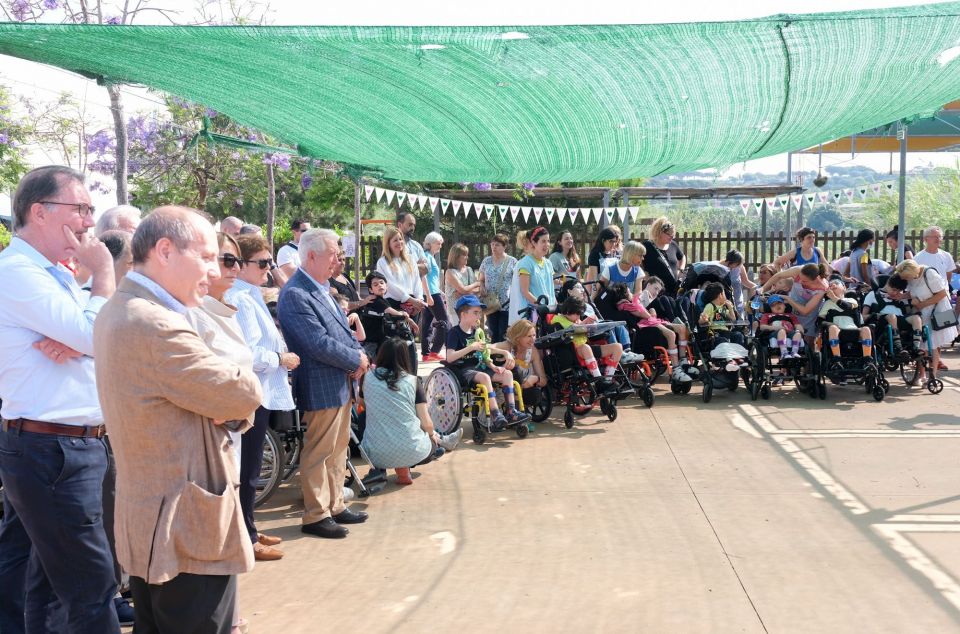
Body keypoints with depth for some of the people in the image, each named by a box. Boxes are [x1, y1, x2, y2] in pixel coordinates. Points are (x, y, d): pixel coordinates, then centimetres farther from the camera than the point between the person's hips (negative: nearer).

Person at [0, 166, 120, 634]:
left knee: (41, 576, 19)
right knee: (92, 586, -4)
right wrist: (103, 271, -10)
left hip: (42, 449, 10)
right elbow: (99, 337, -22)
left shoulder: (52, 273, 14)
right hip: (53, 451, -10)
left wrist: (73, 341, -13)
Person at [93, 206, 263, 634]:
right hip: (188, 532, -10)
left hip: (145, 524, 10)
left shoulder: (116, 312, 9)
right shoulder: (156, 325, -24)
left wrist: (225, 406, -11)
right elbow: (246, 393, -21)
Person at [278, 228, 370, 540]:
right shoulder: (295, 294, -20)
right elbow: (319, 344, -25)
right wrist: (357, 360, -13)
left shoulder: (322, 288, 9)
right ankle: (315, 516, 15)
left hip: (341, 384, 9)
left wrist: (358, 354, -3)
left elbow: (342, 328, 15)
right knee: (318, 453, 3)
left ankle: (335, 506, 31)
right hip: (321, 388, -9)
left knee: (338, 450, 18)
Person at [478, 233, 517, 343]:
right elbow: (481, 280, 19)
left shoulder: (512, 262, -1)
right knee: (493, 334, 7)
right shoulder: (486, 261, 11)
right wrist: (482, 288, -3)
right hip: (490, 304, 4)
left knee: (504, 335, -4)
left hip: (506, 303, -4)